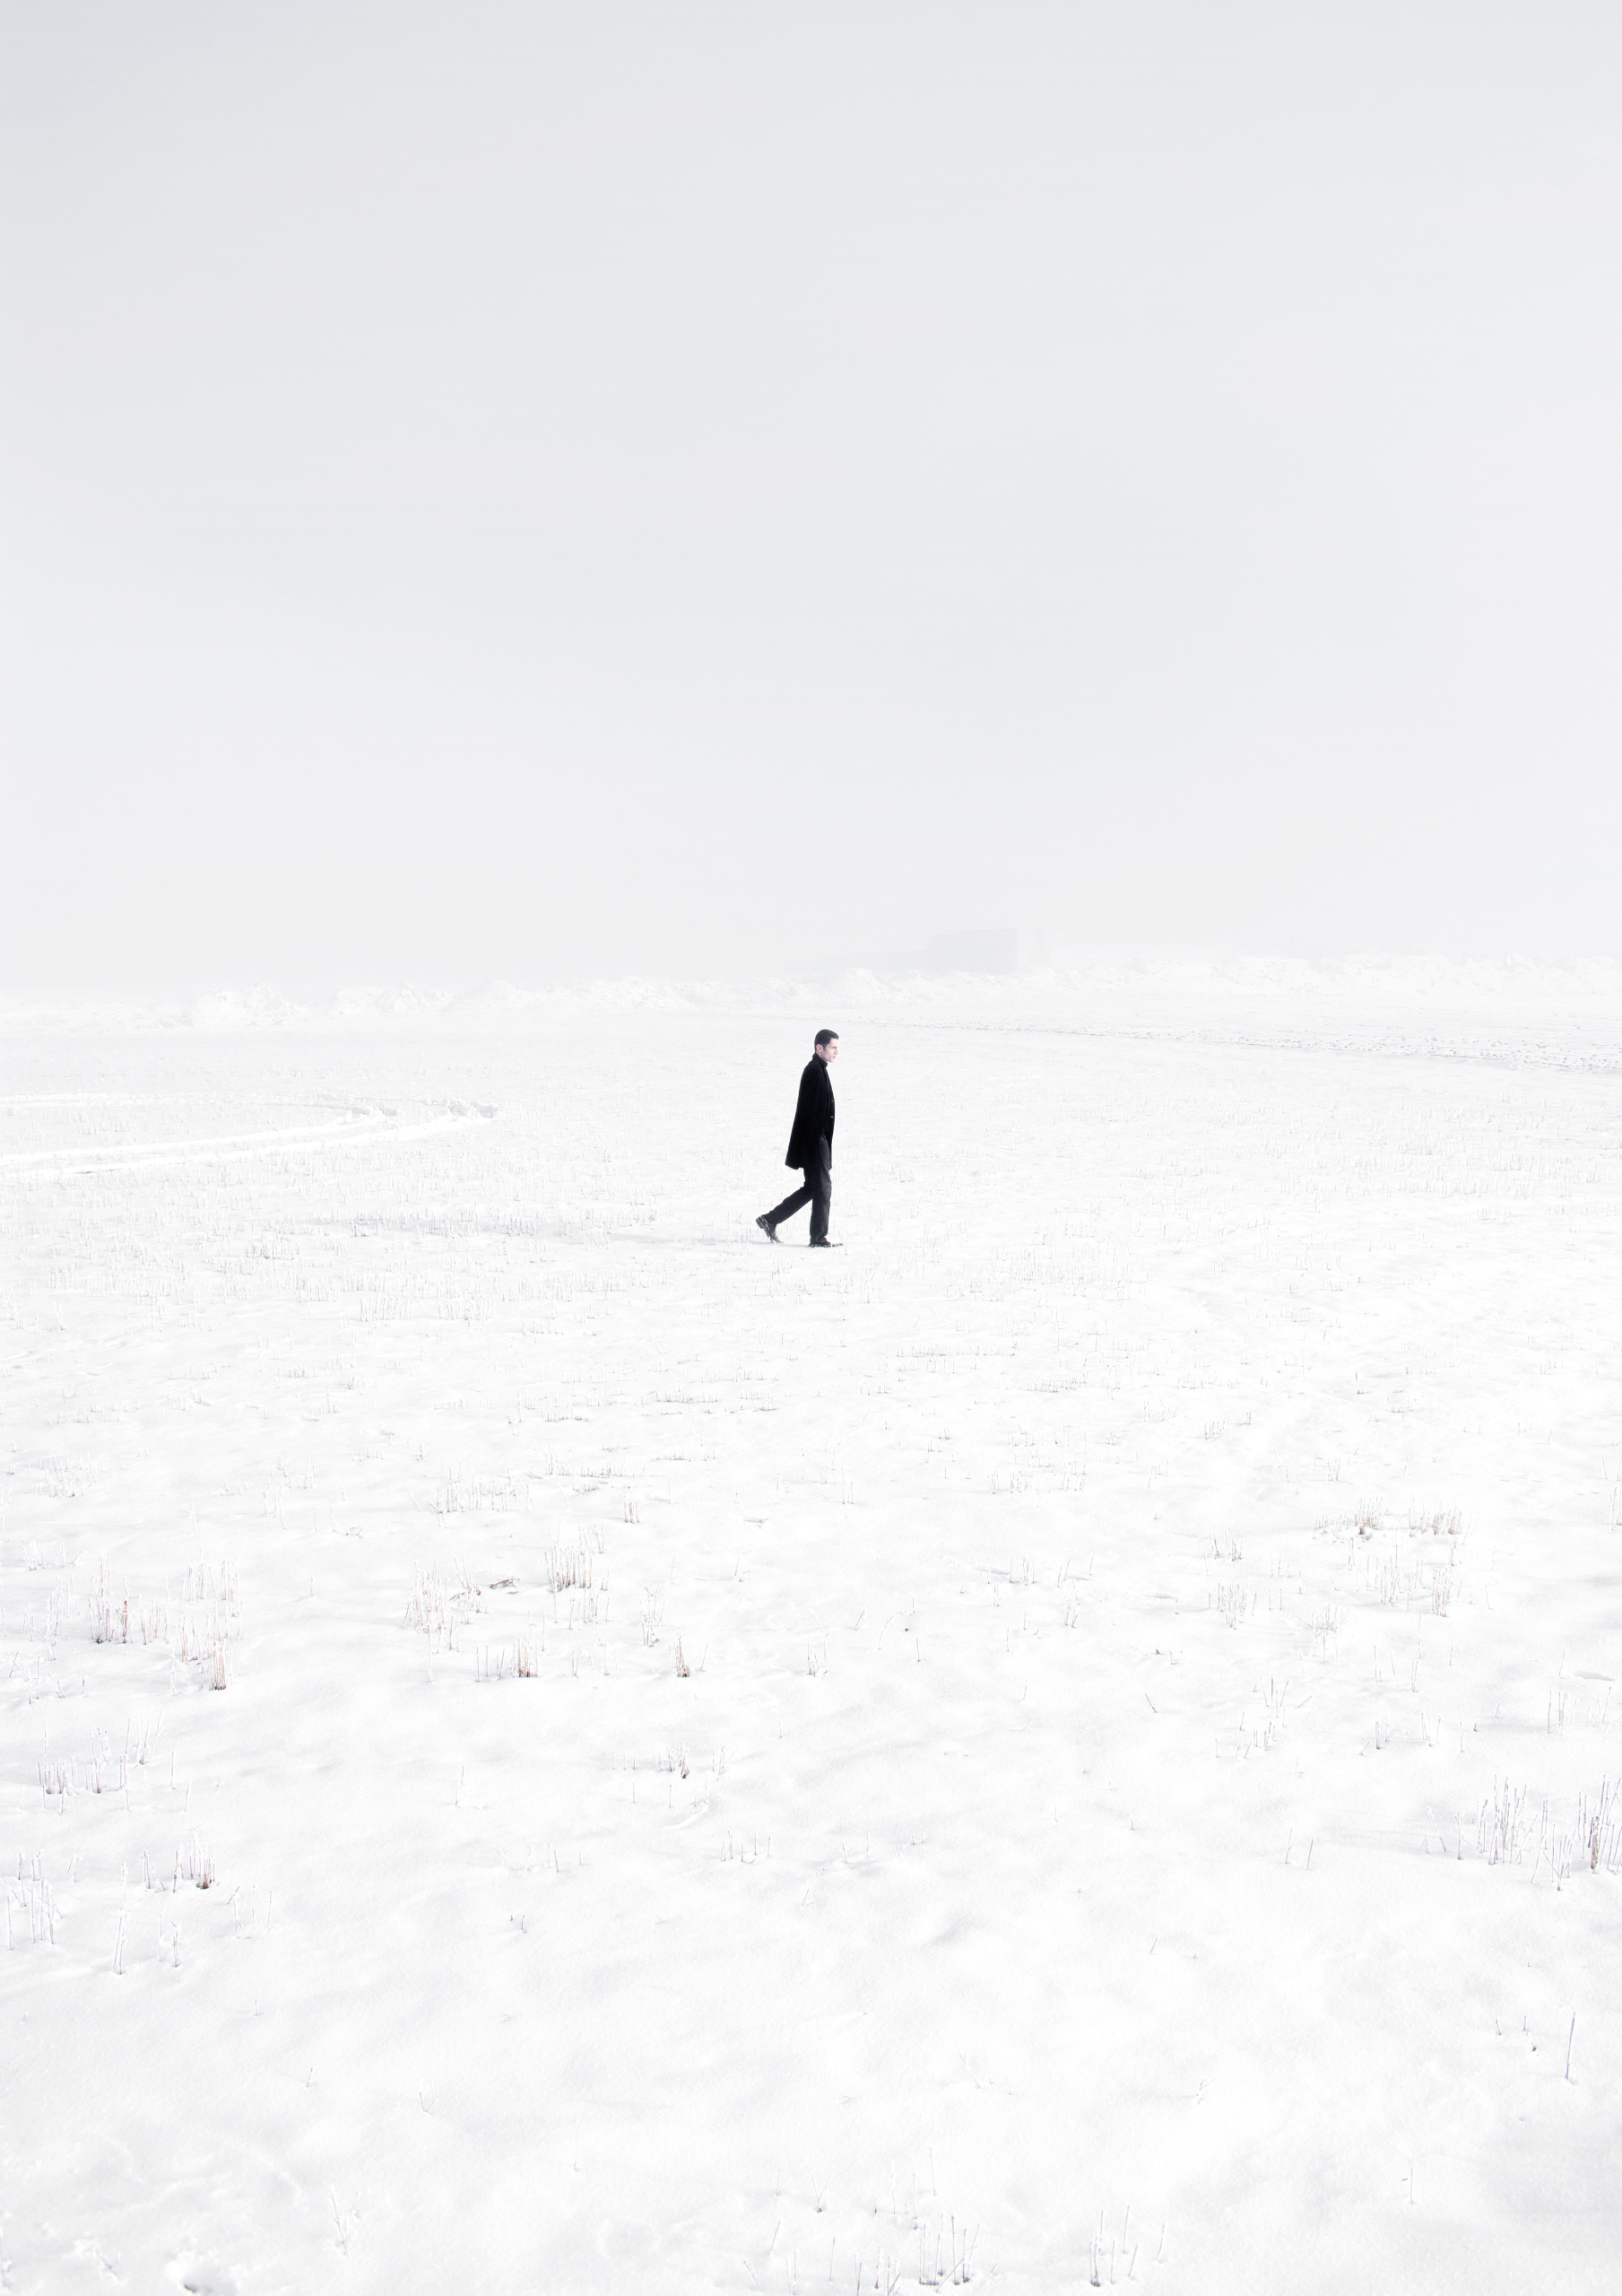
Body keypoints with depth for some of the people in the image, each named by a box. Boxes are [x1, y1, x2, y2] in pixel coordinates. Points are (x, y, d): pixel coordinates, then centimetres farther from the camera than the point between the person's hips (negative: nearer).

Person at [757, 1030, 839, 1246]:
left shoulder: (819, 1070, 16)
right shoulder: (815, 1071, -16)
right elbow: (809, 1110, -21)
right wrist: (817, 1138, -21)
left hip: (816, 1142, 10)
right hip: (815, 1143, -10)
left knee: (813, 1188, 14)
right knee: (823, 1188, -3)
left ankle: (770, 1220, 18)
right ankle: (819, 1238, 6)